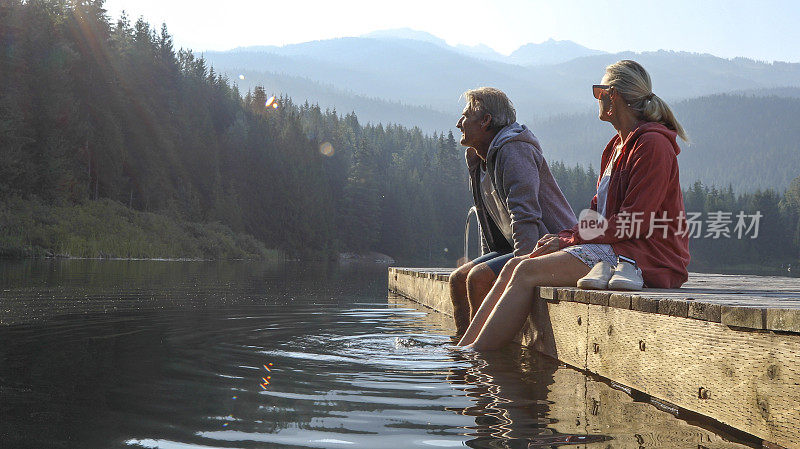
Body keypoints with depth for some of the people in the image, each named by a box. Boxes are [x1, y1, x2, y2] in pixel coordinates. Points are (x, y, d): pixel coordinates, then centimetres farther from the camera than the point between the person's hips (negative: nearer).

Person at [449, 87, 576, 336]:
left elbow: (525, 215, -26)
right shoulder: (478, 160, 15)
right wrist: (486, 260, 14)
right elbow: (487, 223, 21)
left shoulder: (514, 151, -15)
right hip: (511, 248, 10)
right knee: (458, 279, -2)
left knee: (478, 278, -25)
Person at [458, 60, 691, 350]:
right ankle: (463, 348, -9)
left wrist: (567, 240, -13)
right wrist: (563, 237, 1)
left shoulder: (652, 144, -11)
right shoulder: (617, 146, 20)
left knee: (527, 272, -21)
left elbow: (633, 222, -18)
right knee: (514, 266, -5)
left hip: (645, 256, -9)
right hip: (614, 246, 9)